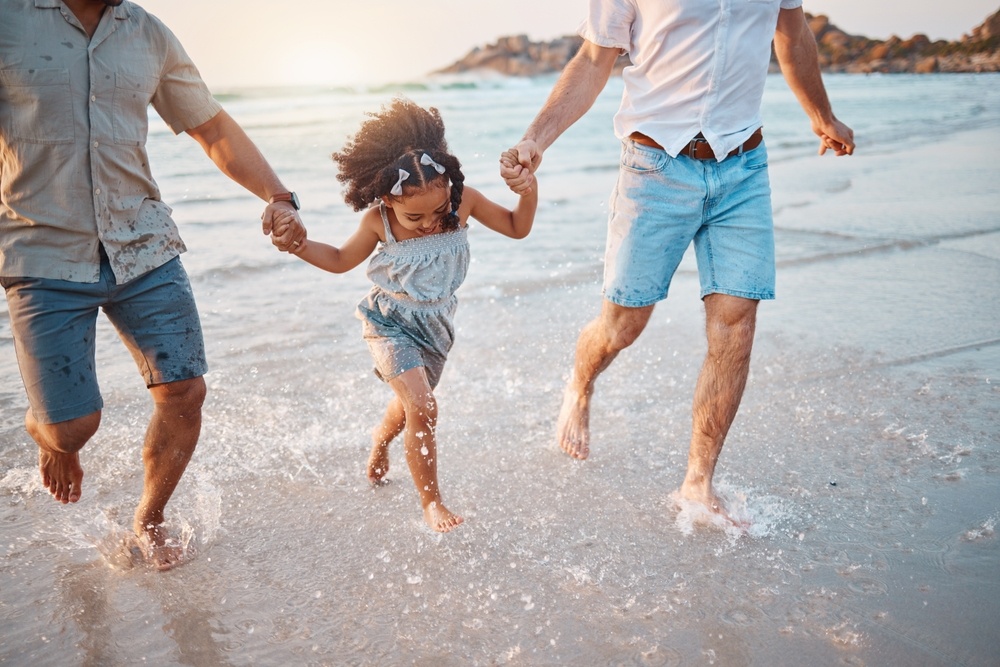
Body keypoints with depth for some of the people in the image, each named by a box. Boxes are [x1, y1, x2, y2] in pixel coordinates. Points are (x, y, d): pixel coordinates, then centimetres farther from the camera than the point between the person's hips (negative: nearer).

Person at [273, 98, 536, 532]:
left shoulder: (463, 200, -18)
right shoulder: (377, 220, -21)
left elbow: (517, 228, -5)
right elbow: (341, 260, -2)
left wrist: (529, 188, -23)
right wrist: (297, 244, -18)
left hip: (436, 322, 4)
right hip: (389, 322, -3)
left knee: (411, 403, 22)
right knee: (423, 408, -18)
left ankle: (381, 438, 59)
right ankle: (430, 501, 2)